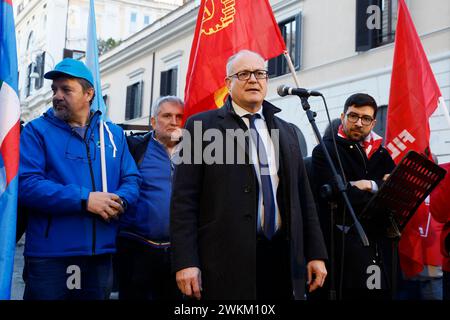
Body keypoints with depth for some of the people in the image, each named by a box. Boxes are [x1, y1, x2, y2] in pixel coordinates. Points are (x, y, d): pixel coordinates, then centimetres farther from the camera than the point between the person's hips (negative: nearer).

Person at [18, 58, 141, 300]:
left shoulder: (114, 134, 10)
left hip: (101, 253, 4)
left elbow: (132, 180, 9)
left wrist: (119, 200, -15)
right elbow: (26, 184, -13)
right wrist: (84, 199, -20)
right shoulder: (37, 131, -1)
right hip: (49, 254, -3)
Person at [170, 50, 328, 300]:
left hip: (285, 257, 4)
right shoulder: (202, 126, 0)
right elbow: (184, 199, -5)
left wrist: (316, 254, 10)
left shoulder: (287, 131, 15)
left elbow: (303, 196, 15)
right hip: (226, 261, -4)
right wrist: (185, 261, -12)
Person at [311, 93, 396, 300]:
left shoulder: (380, 154, 17)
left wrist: (371, 185, -10)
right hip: (344, 246, -5)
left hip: (378, 247, 6)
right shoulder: (325, 151, -2)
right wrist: (382, 190, -4)